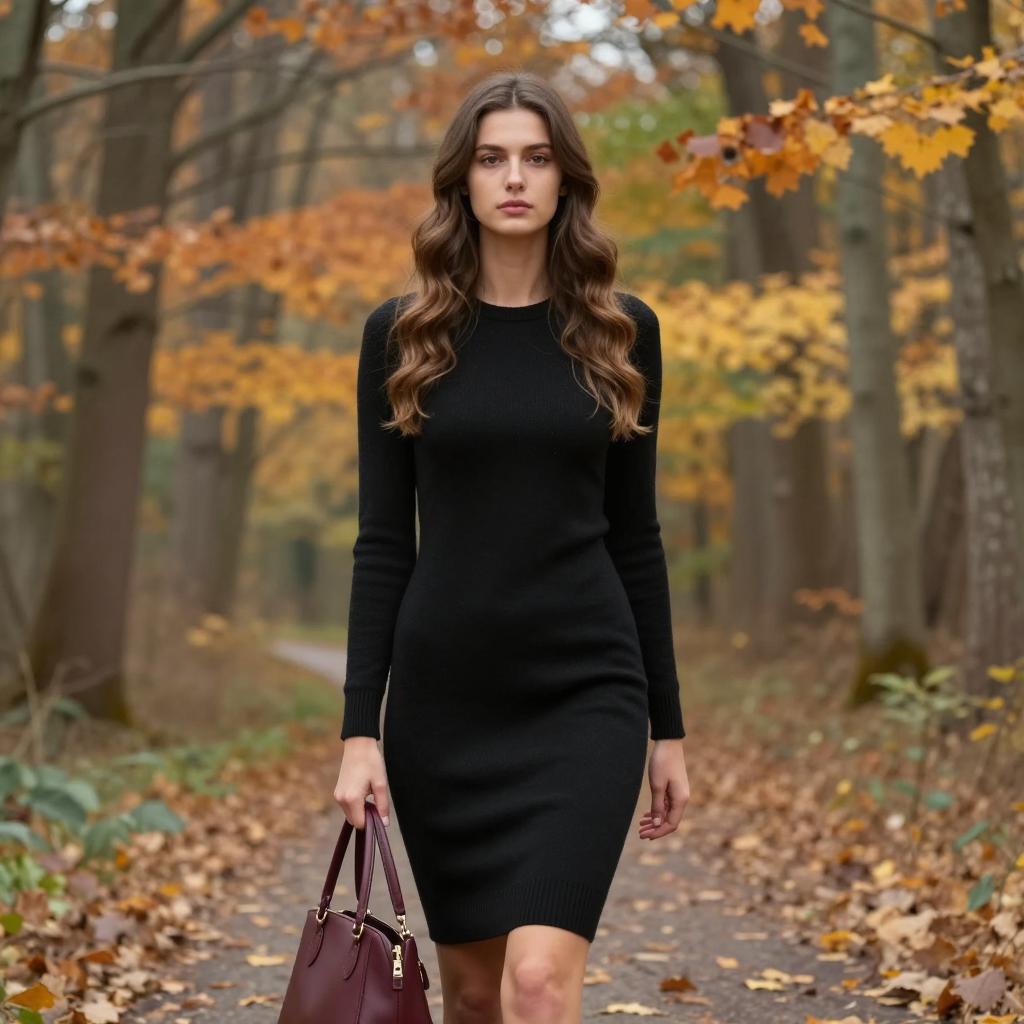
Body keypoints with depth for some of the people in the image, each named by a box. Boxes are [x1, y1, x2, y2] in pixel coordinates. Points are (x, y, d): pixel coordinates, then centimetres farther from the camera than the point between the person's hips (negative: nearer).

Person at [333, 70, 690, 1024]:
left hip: (584, 693, -1)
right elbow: (382, 538, 1)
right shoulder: (402, 333, 2)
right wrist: (360, 727, -6)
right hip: (442, 696, 1)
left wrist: (667, 724, 7)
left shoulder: (621, 331, 3)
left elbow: (634, 532, 7)